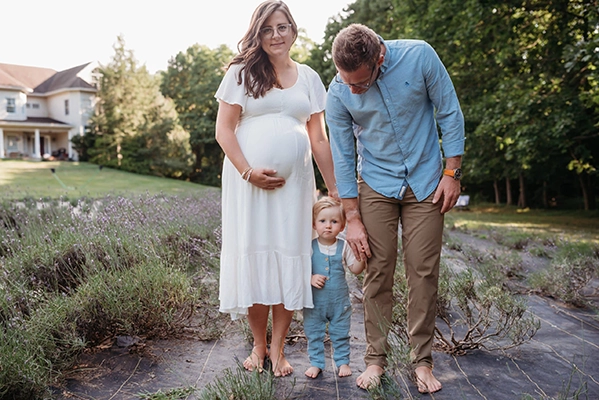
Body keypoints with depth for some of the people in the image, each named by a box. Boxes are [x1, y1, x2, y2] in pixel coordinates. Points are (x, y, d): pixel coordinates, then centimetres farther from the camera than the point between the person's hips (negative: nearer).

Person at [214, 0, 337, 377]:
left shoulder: (309, 77, 12)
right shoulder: (242, 72, 3)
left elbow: (319, 138, 10)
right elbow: (224, 129, -2)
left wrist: (335, 189, 6)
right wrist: (249, 172, -14)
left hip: (295, 181, 3)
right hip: (248, 180, -2)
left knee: (290, 259, 2)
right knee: (252, 255, 1)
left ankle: (278, 349, 16)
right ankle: (259, 345, 19)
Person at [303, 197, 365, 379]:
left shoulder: (344, 247, -4)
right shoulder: (310, 247, -8)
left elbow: (355, 269, -1)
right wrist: (310, 278, -21)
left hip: (340, 301, 0)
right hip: (315, 301, 0)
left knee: (340, 334, 13)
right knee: (313, 333, 11)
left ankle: (342, 361, 31)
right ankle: (316, 363, 28)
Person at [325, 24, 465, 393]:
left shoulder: (419, 56, -17)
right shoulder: (338, 94, -13)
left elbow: (450, 113, -6)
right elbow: (343, 158, -6)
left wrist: (452, 172, -8)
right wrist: (353, 219, -6)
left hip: (426, 183, 0)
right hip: (376, 187, 1)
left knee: (424, 273, 0)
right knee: (378, 273, -1)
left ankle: (423, 360, 12)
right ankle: (376, 358, 12)